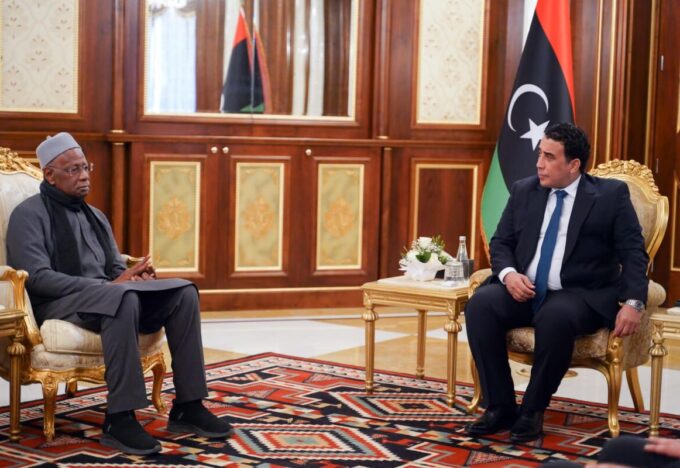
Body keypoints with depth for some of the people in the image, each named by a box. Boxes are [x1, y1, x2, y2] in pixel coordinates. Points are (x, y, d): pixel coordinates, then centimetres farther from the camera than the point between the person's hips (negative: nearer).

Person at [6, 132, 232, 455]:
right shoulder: (30, 215, -2)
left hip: (106, 296, 7)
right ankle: (119, 419, -37)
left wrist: (136, 276, -9)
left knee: (183, 292, -14)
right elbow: (37, 277, -15)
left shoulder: (95, 216, 21)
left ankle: (187, 407, -15)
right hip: (59, 304, -7)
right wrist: (108, 284, -22)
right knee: (122, 297, -39)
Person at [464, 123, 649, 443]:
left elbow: (633, 253, -4)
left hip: (579, 296, -4)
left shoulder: (611, 195, 0)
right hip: (523, 290, 4)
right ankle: (500, 407, -16)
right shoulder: (524, 191, 11)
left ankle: (532, 410, -17)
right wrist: (508, 273, -11)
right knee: (480, 303, -25)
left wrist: (633, 302, -20)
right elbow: (500, 243, 12)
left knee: (556, 317, -37)